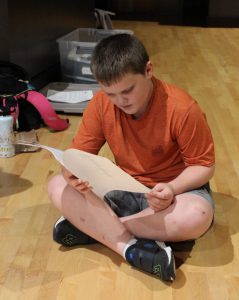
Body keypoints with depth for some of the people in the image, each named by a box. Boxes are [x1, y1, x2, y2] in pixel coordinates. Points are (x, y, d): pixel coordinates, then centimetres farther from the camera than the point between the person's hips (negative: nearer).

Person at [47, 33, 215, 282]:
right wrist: (74, 173, -31)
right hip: (123, 189, 3)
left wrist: (173, 188, -33)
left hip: (176, 188, -2)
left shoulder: (182, 109, -22)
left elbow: (203, 165, -14)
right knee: (57, 187, -17)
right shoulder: (100, 104, -11)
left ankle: (91, 226, -23)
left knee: (196, 217, -38)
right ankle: (131, 248, -30)